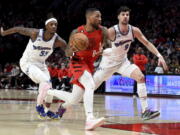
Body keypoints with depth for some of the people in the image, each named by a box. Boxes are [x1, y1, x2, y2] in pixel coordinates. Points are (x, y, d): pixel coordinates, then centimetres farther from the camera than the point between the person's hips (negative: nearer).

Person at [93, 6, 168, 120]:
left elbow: (147, 43, -5)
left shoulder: (134, 30, -13)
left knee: (140, 77, -19)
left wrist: (159, 56, -14)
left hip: (123, 61, 3)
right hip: (109, 61, -3)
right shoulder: (112, 31, -26)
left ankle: (145, 111, -20)